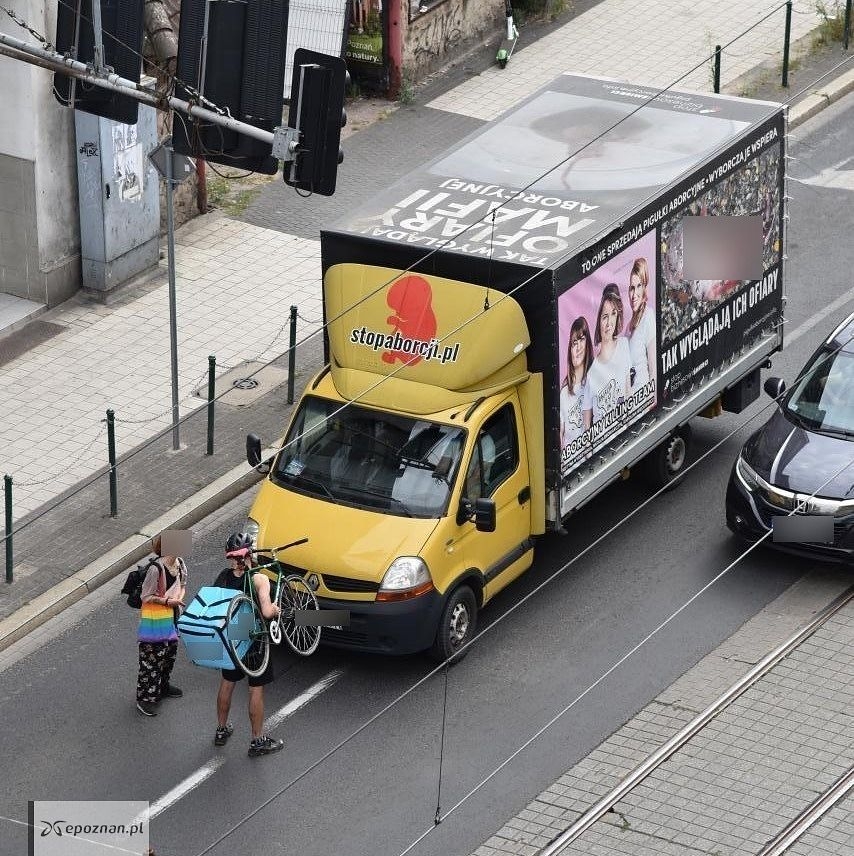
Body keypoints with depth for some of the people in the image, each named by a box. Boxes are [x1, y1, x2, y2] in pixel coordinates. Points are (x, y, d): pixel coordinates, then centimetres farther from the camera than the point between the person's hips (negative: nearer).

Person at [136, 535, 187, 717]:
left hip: (172, 617, 8)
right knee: (151, 659, -1)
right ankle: (144, 698, 9)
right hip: (155, 619, -8)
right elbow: (146, 596, -19)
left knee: (170, 653, 22)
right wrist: (167, 601, -23)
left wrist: (179, 597, -5)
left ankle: (163, 686, 43)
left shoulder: (179, 563, -2)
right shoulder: (156, 568, -25)